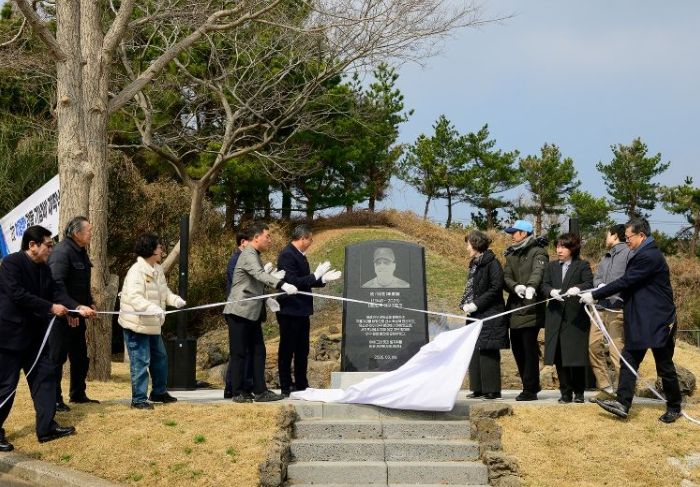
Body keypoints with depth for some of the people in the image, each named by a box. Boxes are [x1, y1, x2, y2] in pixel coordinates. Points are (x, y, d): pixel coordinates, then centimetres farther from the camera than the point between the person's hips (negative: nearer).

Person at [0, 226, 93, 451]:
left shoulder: (44, 269, 9)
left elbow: (57, 292, 4)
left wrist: (77, 307, -13)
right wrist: (51, 308, -20)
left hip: (34, 334, 9)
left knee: (45, 375, 7)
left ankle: (46, 427, 13)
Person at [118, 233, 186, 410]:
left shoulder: (157, 270, 8)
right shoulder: (136, 271, -21)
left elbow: (164, 291, 14)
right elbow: (134, 298, -31)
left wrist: (175, 300, -6)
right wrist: (153, 309, -44)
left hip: (153, 324, 10)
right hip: (136, 325, -10)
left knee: (160, 357, 19)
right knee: (141, 362, -5)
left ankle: (159, 392, 35)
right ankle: (139, 399, 5)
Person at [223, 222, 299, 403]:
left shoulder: (254, 255, 18)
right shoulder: (248, 255, -14)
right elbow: (261, 274, -31)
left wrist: (274, 278, 7)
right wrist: (283, 285, -42)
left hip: (252, 313, 10)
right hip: (239, 312, -10)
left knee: (258, 352, 7)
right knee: (238, 353, -3)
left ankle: (260, 391, 9)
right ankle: (238, 393, 2)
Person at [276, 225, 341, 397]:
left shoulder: (299, 255, 13)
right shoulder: (287, 255, -17)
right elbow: (293, 282, -24)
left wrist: (323, 279, 9)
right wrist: (316, 275, -21)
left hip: (301, 311, 10)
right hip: (290, 311, -10)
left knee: (302, 350, 15)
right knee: (287, 350, 0)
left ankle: (301, 385, 23)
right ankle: (286, 388, 6)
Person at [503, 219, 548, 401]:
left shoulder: (537, 252, -3)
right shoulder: (511, 254, 18)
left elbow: (538, 271, -22)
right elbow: (506, 276, 6)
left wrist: (531, 286, -42)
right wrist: (515, 286, -16)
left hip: (530, 308, -7)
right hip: (514, 307, 7)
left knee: (530, 349, -6)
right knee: (517, 347, 10)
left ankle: (530, 389, -1)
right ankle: (531, 385, 22)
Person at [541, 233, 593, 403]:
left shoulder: (583, 266, 5)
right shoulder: (551, 266, 18)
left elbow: (589, 283, -8)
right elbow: (544, 285, 8)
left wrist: (577, 289, -29)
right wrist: (552, 291, -15)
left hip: (576, 316, -4)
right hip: (556, 317, 4)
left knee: (576, 356, -3)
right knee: (559, 357, 2)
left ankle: (579, 392, 9)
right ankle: (566, 392, 9)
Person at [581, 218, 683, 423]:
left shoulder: (650, 257, -20)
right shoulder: (641, 255, 12)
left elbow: (625, 282, -22)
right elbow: (628, 283, 15)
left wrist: (595, 296, -17)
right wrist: (596, 294, 6)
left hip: (658, 322, -10)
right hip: (639, 321, 10)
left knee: (665, 367, 4)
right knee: (629, 361, 3)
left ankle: (674, 408, 17)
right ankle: (623, 403, 2)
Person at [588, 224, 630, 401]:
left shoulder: (628, 253, -4)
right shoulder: (606, 257, 23)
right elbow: (596, 278, 16)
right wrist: (600, 285, -6)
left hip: (617, 309, -9)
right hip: (600, 307, 9)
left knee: (617, 352, -11)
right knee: (594, 347, 6)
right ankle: (606, 388, 14)